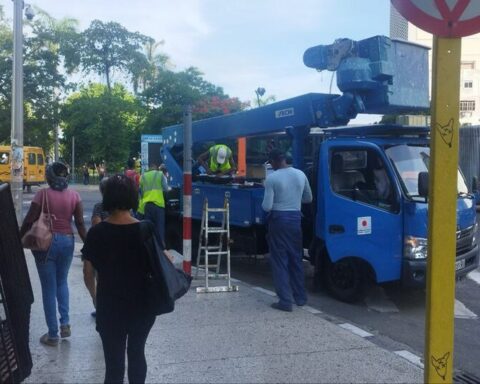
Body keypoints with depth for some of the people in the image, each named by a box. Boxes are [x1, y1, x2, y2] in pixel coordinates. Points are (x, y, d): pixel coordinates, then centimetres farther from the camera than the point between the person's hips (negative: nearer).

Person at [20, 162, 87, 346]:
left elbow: (29, 221, -9)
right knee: (62, 281, 24)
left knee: (49, 287, 6)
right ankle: (65, 323, 15)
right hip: (67, 241, 3)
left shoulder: (42, 194, -10)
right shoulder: (74, 195, -1)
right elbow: (80, 223, -2)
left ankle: (53, 334, 12)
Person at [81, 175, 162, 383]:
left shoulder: (96, 233, -10)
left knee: (114, 361, 10)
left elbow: (89, 274, -3)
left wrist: (96, 296, 14)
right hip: (142, 306, 1)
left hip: (109, 308, -1)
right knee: (137, 353, 21)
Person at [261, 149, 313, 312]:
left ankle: (285, 301, 1)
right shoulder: (300, 174, 4)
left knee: (280, 261, 2)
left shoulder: (272, 178, -13)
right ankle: (300, 297, 25)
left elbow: (267, 207, -16)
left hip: (278, 220, -5)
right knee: (296, 259, 17)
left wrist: (265, 204, 6)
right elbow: (308, 198, 16)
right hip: (295, 219, 5)